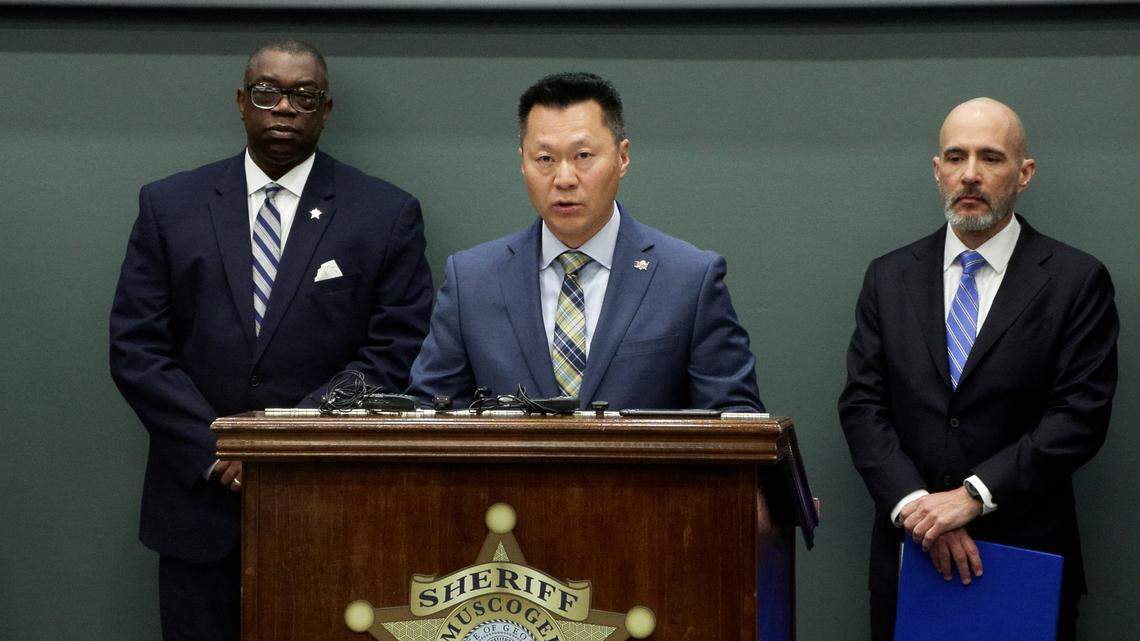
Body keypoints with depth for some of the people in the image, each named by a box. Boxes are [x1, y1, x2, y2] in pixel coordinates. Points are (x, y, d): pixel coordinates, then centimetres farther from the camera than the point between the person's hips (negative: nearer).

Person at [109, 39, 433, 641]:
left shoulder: (387, 214, 2)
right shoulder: (168, 205, 7)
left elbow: (397, 352, -4)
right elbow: (135, 348, 2)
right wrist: (216, 451, -9)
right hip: (201, 499, 1)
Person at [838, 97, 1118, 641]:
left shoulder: (1077, 280, -2)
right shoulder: (889, 279, 7)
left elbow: (1080, 415, -9)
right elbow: (862, 405, 1)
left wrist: (973, 494, -17)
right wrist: (914, 504, -14)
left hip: (1028, 554, -2)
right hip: (909, 552, 2)